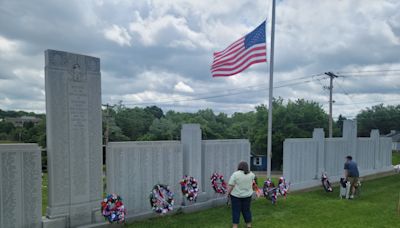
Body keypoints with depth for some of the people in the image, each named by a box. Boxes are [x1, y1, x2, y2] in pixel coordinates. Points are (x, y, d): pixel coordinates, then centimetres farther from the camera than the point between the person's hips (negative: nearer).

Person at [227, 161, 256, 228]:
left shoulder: (235, 174, -14)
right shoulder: (250, 174, 0)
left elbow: (230, 185, -14)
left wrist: (228, 193, -3)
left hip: (236, 195, -4)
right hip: (247, 195, 4)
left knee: (236, 211, 2)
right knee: (246, 210, 13)